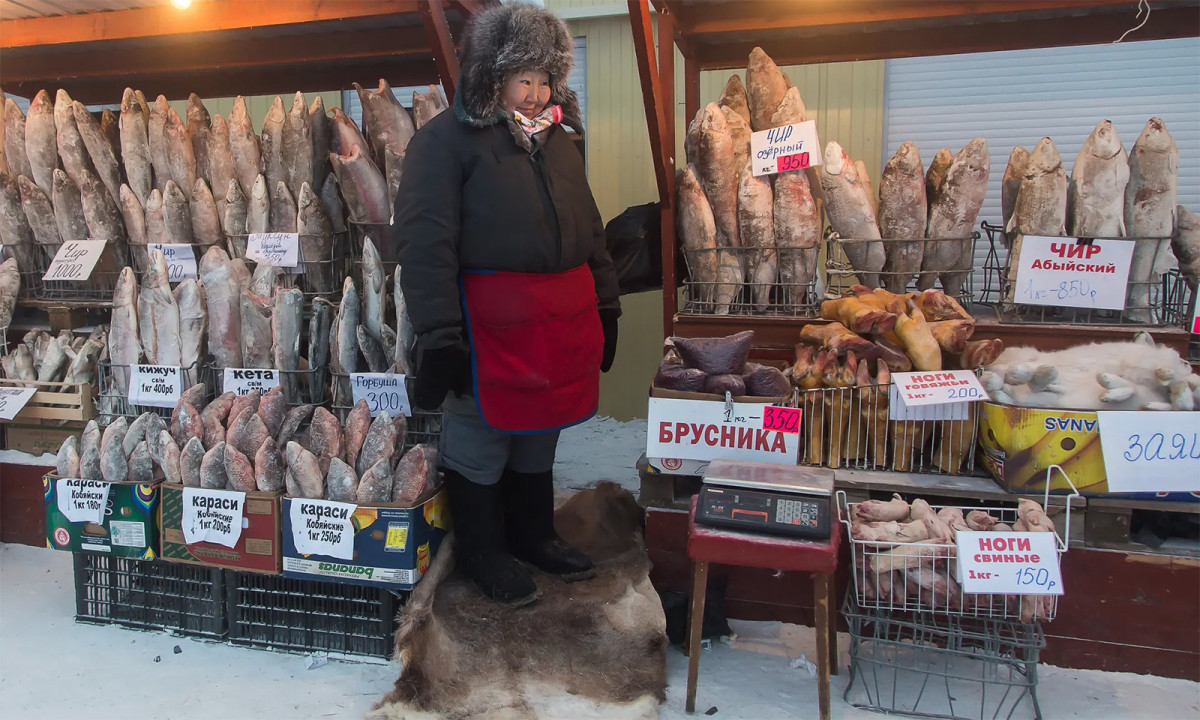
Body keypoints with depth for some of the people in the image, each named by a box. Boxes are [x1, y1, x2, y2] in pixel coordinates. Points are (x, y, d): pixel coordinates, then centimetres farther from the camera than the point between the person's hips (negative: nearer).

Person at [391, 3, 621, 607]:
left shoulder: (557, 139, 15)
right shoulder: (447, 141, -8)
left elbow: (589, 230, 20)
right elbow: (424, 242, -15)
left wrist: (605, 308, 17)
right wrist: (439, 335, -20)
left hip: (562, 322, 7)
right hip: (489, 325, -7)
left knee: (539, 436, 20)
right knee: (480, 444, 8)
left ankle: (532, 535, 39)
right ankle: (481, 552, 29)